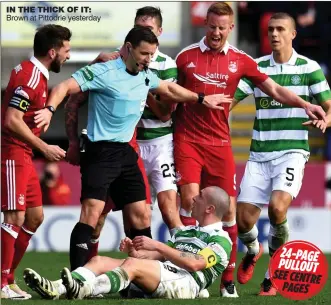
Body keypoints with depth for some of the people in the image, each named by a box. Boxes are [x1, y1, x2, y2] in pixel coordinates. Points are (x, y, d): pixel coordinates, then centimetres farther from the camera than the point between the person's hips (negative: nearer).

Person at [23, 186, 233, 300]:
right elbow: (155, 257, 26)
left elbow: (194, 263, -12)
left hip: (185, 283, -8)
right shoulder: (185, 232, 34)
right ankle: (56, 290, -35)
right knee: (100, 261, -10)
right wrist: (136, 252, 5)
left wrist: (157, 246, -12)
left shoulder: (221, 240, 6)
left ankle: (83, 290, -60)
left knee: (132, 265, -35)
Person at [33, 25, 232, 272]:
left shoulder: (145, 76, 10)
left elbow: (169, 89, 31)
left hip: (126, 152, 8)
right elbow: (65, 87, -19)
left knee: (140, 213, 9)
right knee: (92, 210, -18)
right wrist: (50, 110, -37)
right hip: (101, 151, -8)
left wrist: (201, 99, 38)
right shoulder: (104, 72, -13)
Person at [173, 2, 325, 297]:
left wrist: (304, 104, -9)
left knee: (228, 208, 0)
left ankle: (228, 280, 8)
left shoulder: (240, 60, 5)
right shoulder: (186, 57, 3)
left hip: (220, 143, 2)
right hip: (187, 140, -2)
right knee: (190, 197, -16)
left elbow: (274, 89, 4)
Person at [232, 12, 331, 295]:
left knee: (277, 205, -26)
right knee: (243, 217, -3)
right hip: (259, 154, 3)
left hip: (291, 151, -3)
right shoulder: (256, 67, 7)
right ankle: (253, 250, 34)